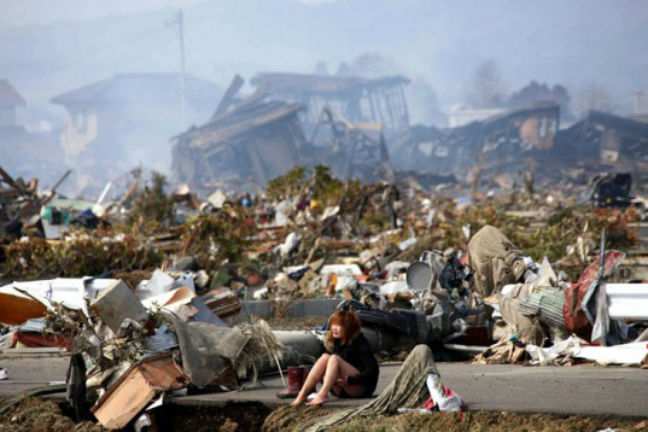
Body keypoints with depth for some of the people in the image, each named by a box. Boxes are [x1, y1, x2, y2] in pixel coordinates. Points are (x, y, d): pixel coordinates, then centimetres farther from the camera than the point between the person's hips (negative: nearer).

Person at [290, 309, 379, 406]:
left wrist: (350, 380, -27)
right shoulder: (336, 342, 8)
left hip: (363, 387, -6)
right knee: (325, 357, -17)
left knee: (334, 359, -26)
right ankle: (302, 395, -30)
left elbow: (372, 369, -18)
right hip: (342, 391, 6)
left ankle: (322, 395, -48)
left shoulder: (360, 343, -11)